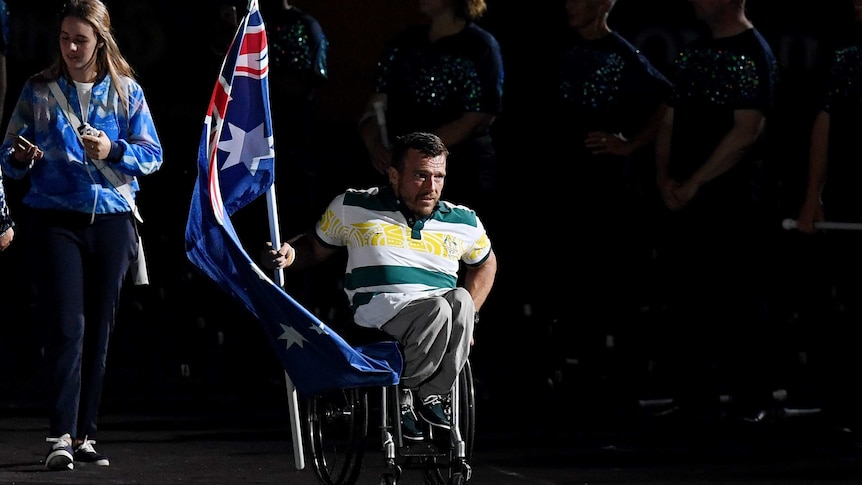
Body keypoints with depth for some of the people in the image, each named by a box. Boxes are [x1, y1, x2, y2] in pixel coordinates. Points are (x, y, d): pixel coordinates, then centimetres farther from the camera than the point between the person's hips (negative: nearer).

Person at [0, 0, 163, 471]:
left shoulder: (126, 92, 6)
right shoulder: (38, 91, 4)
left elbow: (152, 154, 4)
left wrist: (114, 151, -15)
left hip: (111, 220, 2)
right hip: (54, 220, -2)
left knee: (99, 330, 5)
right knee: (66, 325, -13)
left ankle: (84, 436, 12)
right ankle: (61, 437, -17)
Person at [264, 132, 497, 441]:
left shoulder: (463, 222, 14)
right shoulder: (353, 208, 9)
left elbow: (485, 264, 32)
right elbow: (315, 248, 21)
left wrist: (466, 315, 16)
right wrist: (289, 254, -3)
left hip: (442, 314, 3)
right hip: (376, 313, -3)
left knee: (460, 299, -34)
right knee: (437, 309, -36)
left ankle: (432, 394, -19)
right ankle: (402, 393, -13)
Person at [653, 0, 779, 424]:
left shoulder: (753, 55, -8)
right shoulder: (693, 53, 14)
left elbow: (746, 132, -16)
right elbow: (670, 122, 16)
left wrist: (694, 184, -14)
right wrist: (664, 177, 1)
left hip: (733, 199, -7)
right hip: (682, 200, 8)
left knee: (740, 301, -4)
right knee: (685, 299, 10)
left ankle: (750, 404, 2)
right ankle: (694, 401, 17)